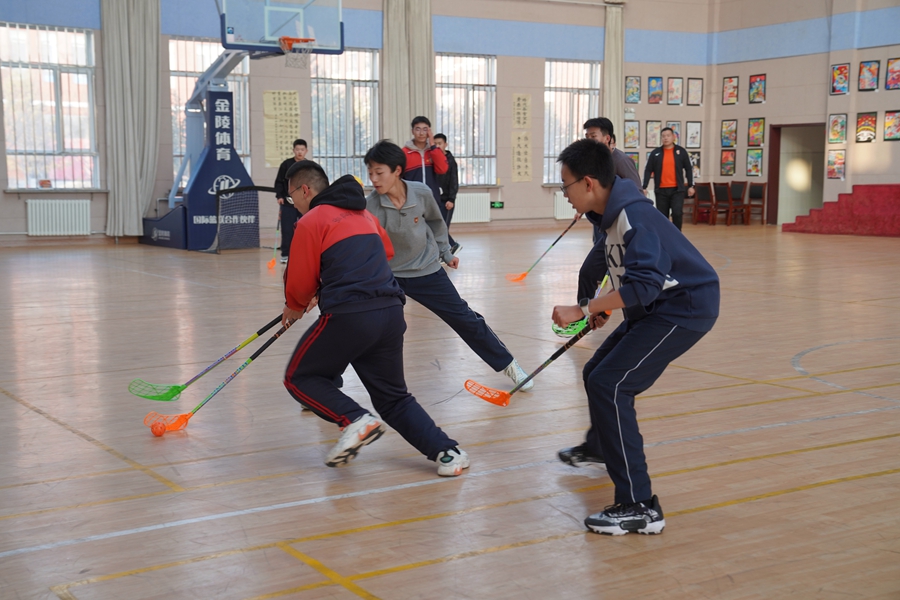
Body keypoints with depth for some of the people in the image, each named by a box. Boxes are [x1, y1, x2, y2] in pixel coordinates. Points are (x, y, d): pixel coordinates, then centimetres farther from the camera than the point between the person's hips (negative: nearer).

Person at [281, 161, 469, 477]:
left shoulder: (310, 222, -1)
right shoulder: (363, 213, 21)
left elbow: (300, 283, 0)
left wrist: (294, 307, 23)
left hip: (348, 317, -7)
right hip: (391, 312, 7)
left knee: (300, 378, 13)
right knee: (394, 397, 18)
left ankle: (356, 420, -9)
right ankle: (446, 451, 2)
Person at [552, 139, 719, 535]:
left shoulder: (634, 216, -26)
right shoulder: (611, 213, 5)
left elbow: (642, 286, -36)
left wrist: (583, 310, -36)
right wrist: (604, 308, 19)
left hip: (683, 309, -10)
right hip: (654, 309, 10)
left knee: (609, 387, -19)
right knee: (597, 376, 22)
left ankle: (639, 507, -18)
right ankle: (598, 447, 55)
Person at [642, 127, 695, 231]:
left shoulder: (681, 151, 4)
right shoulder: (655, 153, 3)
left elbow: (688, 169, 8)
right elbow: (648, 170, 3)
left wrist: (690, 186, 2)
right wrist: (644, 187, -4)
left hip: (677, 189, -1)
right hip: (661, 190, 1)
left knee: (677, 213, -15)